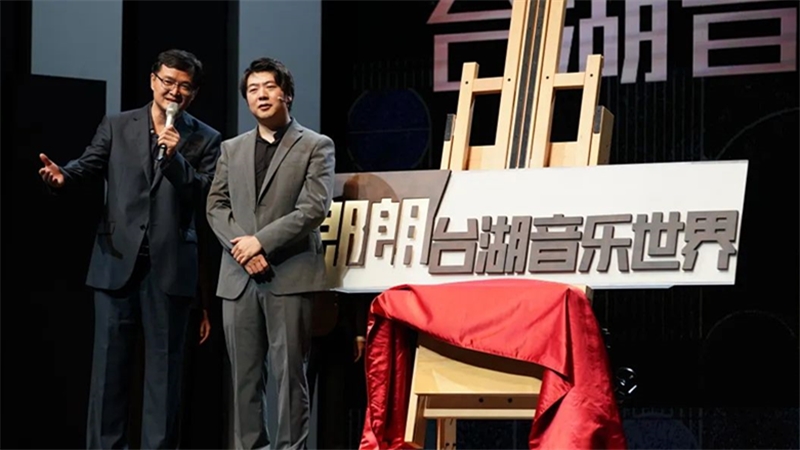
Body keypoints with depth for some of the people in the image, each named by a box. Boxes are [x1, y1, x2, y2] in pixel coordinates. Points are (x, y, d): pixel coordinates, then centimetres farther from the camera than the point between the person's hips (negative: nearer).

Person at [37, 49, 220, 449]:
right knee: (109, 363, 3)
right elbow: (90, 164, -2)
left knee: (164, 366, 4)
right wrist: (62, 175, -23)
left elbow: (203, 198, -2)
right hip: (117, 260, 1)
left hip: (170, 265, -1)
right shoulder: (116, 127, 10)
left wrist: (175, 156, -15)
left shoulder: (205, 140, 6)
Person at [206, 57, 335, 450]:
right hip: (239, 276, 4)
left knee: (289, 373, -4)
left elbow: (314, 208, -8)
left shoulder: (316, 146, 3)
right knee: (244, 374, 6)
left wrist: (261, 241, -14)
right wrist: (241, 247, -8)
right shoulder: (231, 149, 17)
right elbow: (216, 206, 10)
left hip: (290, 274, -4)